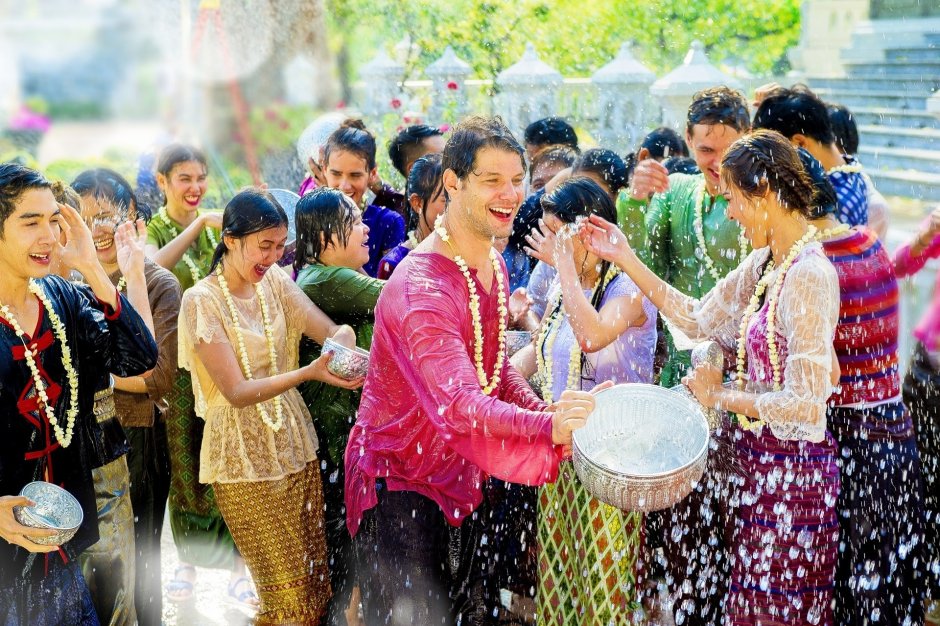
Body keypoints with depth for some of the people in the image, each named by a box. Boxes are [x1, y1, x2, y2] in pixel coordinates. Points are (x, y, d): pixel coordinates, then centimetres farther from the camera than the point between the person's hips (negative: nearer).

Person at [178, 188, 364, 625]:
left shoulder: (274, 280, 1)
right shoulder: (202, 301, -16)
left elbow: (332, 331, -4)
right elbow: (237, 392, -21)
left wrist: (342, 338, -29)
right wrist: (310, 372, -35)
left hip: (294, 442, 5)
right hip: (244, 457, -5)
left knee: (315, 577, 12)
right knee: (286, 589, 2)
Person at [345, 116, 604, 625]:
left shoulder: (493, 266, 3)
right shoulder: (423, 286, -29)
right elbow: (460, 404, -41)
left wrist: (551, 415, -4)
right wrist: (548, 429, -56)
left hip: (462, 476, 9)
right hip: (400, 482, -9)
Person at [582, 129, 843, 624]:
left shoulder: (808, 275, -22)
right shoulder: (764, 264, 5)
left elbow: (807, 404, -25)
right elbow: (699, 319, 12)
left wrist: (722, 395, -12)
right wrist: (627, 260, 9)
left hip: (790, 469, -8)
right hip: (761, 459, 9)